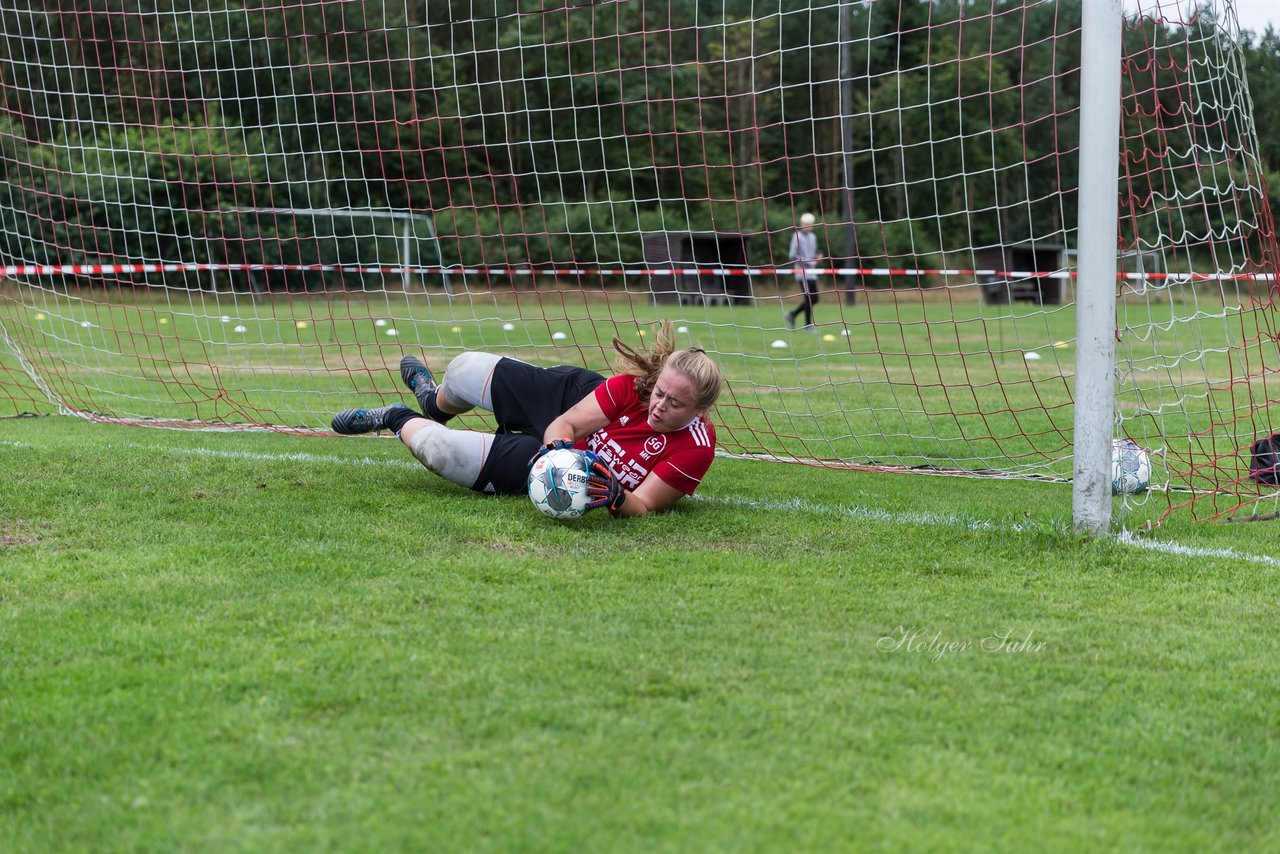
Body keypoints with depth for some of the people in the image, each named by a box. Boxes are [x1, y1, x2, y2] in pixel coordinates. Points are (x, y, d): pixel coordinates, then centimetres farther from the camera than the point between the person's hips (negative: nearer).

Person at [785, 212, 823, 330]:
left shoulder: (813, 237, 16)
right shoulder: (797, 236, -7)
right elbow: (792, 256, -12)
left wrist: (817, 258, 0)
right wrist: (808, 262, -17)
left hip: (812, 273, 7)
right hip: (802, 273, -7)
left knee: (814, 299, 6)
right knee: (809, 299, -9)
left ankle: (792, 314, 19)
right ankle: (808, 325, 0)